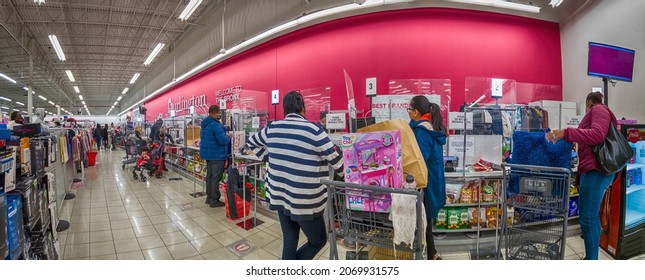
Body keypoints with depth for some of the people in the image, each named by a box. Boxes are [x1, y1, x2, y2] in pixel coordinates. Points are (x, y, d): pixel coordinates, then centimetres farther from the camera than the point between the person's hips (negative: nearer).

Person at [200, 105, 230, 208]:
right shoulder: (215, 124, -21)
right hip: (217, 155, -10)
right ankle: (214, 200, 0)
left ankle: (209, 197, 23)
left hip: (207, 153, 10)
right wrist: (229, 137, -5)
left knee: (209, 176, 15)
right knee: (216, 178, -4)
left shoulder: (205, 124, 11)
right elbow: (223, 140, -27)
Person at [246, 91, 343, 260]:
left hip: (280, 196, 6)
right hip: (305, 201, -6)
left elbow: (252, 142, 22)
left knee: (289, 242, 18)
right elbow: (336, 162, -9)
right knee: (318, 241, 15)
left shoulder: (272, 128, 3)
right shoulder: (313, 130, -15)